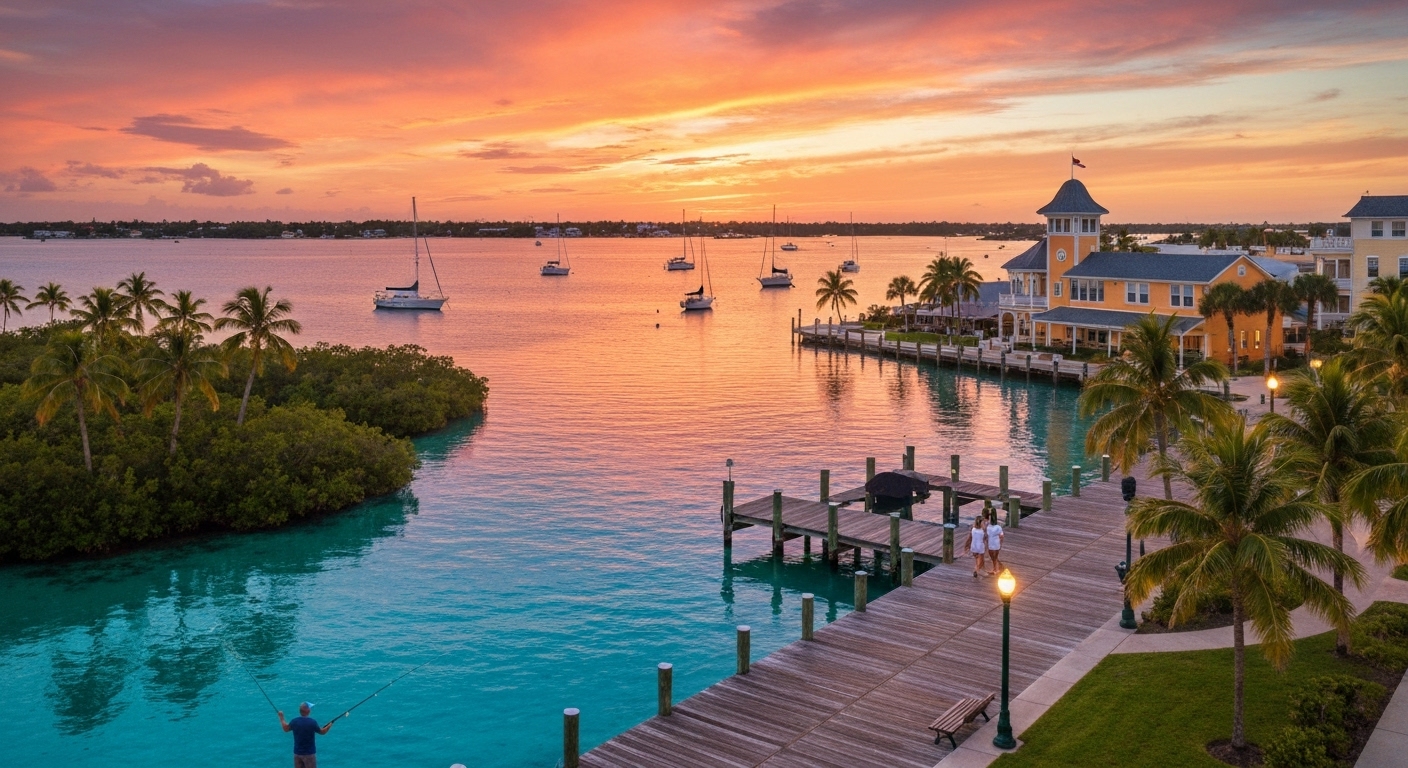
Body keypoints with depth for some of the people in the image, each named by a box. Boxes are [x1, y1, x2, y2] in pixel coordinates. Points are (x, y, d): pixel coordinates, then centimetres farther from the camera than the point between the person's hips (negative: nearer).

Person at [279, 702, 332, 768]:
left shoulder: (294, 721, -6)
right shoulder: (312, 722, -19)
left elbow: (286, 729, 15)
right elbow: (322, 732, -4)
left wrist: (281, 718, 30)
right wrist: (330, 725, 15)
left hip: (297, 753, 5)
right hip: (309, 753, -5)